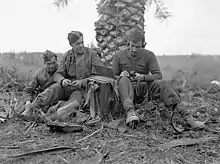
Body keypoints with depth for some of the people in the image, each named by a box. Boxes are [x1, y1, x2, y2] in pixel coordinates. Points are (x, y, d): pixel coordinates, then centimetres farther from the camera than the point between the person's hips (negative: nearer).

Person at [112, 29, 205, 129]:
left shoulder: (149, 55, 4)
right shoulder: (119, 56, 4)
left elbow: (158, 75, -4)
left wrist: (143, 77, -23)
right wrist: (120, 77, -19)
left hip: (144, 88, 1)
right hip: (127, 91, -1)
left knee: (162, 83, -27)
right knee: (124, 80, -34)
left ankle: (187, 117, -34)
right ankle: (130, 112, -57)